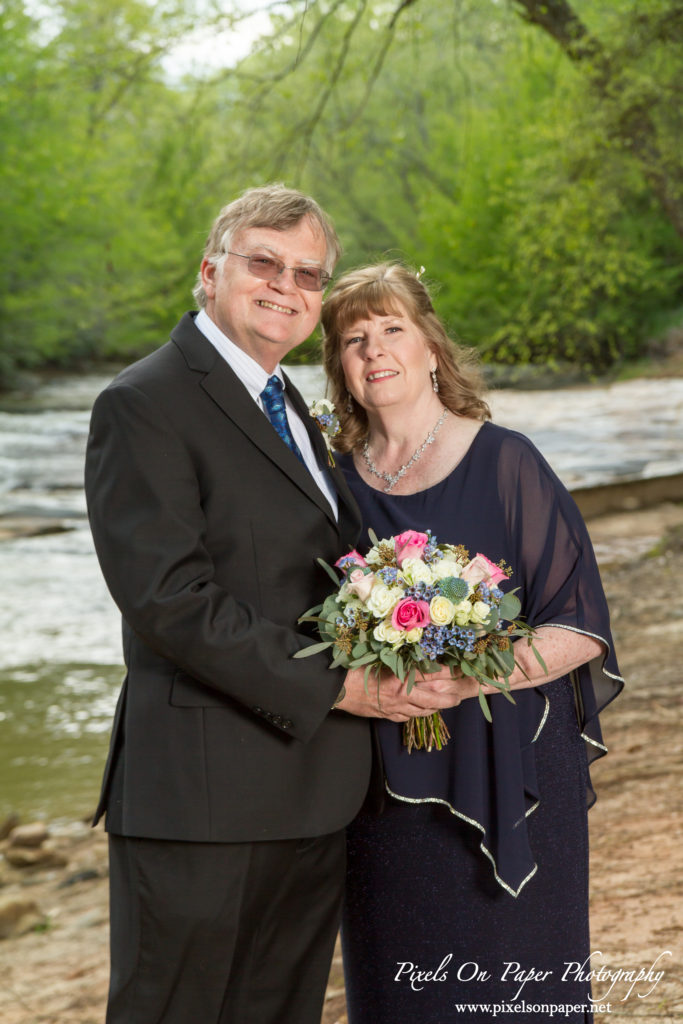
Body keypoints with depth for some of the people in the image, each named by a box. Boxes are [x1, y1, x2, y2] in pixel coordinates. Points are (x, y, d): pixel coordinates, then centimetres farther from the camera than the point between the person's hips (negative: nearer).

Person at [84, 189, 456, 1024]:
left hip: (310, 791, 9)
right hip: (203, 794, -9)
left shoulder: (287, 406, 18)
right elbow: (169, 597, -20)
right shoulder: (144, 405, -11)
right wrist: (334, 684, -18)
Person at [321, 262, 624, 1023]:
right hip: (385, 783, 3)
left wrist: (472, 676, -20)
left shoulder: (505, 463, -4)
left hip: (506, 778, -3)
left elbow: (582, 629, -7)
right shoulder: (337, 480, 7)